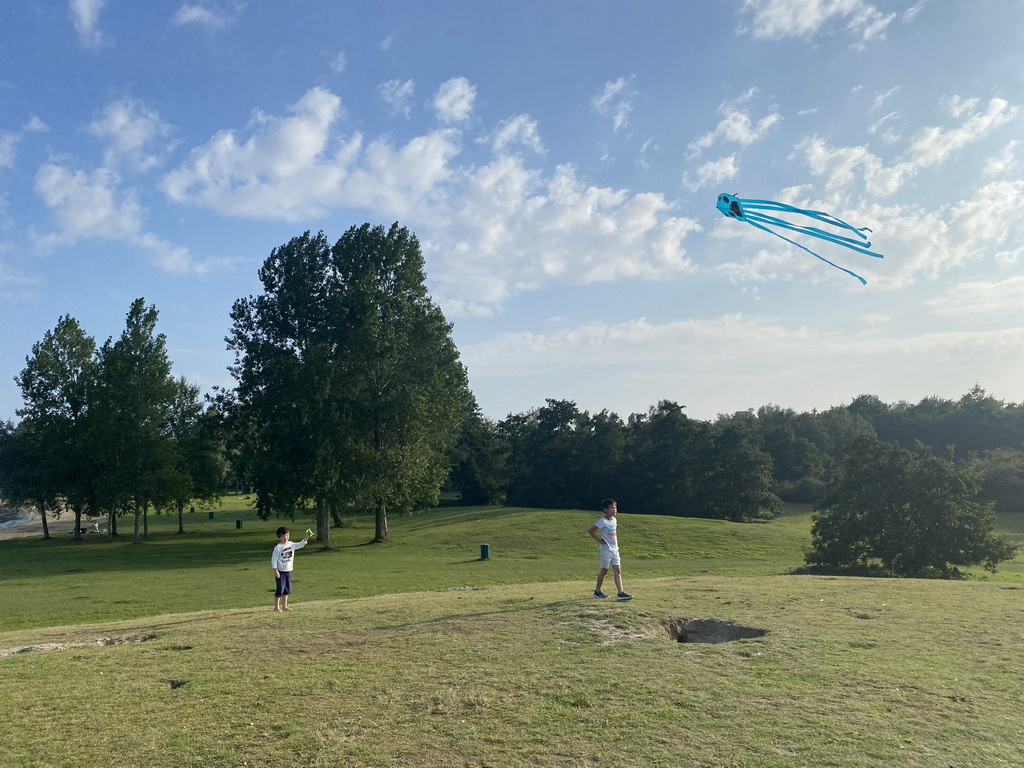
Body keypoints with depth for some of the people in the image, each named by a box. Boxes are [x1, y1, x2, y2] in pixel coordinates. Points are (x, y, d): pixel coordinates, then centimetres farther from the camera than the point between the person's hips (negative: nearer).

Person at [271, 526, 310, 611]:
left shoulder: (291, 544, 4)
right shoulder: (278, 547, -12)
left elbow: (300, 545, -2)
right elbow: (274, 559, -12)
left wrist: (306, 538, -19)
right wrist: (275, 571, -17)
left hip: (288, 571, 6)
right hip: (280, 572, -6)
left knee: (287, 589, 12)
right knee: (280, 589, -4)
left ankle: (284, 606, 23)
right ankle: (276, 607, 7)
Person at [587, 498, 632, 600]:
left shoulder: (614, 520, 8)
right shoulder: (603, 521, -16)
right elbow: (590, 530, -17)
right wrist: (598, 540, -14)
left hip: (614, 549, 7)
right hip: (606, 550, -7)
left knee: (617, 570, 1)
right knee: (604, 570, 3)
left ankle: (621, 593, -2)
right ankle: (597, 591, 18)